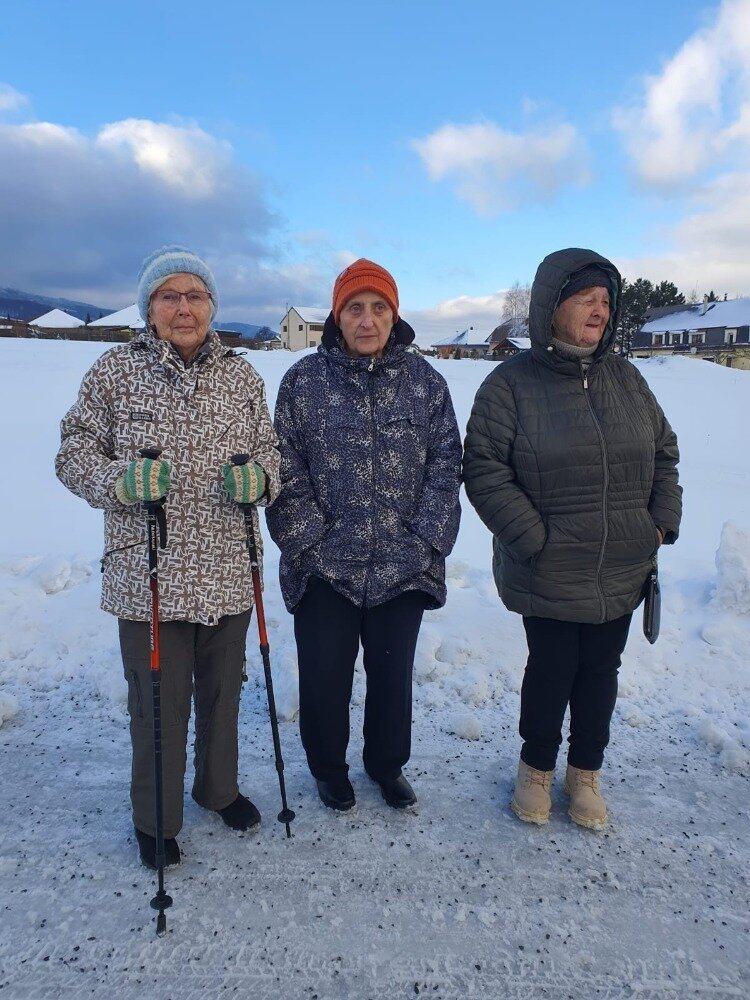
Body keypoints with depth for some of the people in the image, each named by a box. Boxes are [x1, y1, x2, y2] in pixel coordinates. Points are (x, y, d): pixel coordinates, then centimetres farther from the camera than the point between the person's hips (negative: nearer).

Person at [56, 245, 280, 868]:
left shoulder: (242, 376, 6)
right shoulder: (115, 371, -2)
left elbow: (271, 450, 13)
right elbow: (75, 452, 1)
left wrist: (258, 478, -10)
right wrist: (120, 480, -20)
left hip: (227, 574, 3)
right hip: (148, 577, -3)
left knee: (223, 693, 19)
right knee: (159, 705, 9)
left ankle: (219, 788, 45)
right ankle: (156, 820, 35)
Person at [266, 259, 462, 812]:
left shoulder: (425, 381, 3)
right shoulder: (304, 380, -1)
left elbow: (445, 465, 2)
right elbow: (286, 469, -3)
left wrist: (427, 543, -5)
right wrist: (310, 542, -10)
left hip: (403, 567, 2)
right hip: (325, 567, -1)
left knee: (394, 674, 16)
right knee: (325, 677, 11)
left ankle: (388, 764, 42)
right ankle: (329, 768, 38)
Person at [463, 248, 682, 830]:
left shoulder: (625, 378, 6)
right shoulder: (512, 383, -9)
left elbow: (664, 453, 14)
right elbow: (483, 468, -13)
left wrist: (662, 522, 3)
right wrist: (534, 539, -17)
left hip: (623, 571, 5)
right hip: (548, 576, -4)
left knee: (601, 671, 16)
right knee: (551, 671, 9)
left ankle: (586, 773, 38)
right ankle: (537, 768, 35)